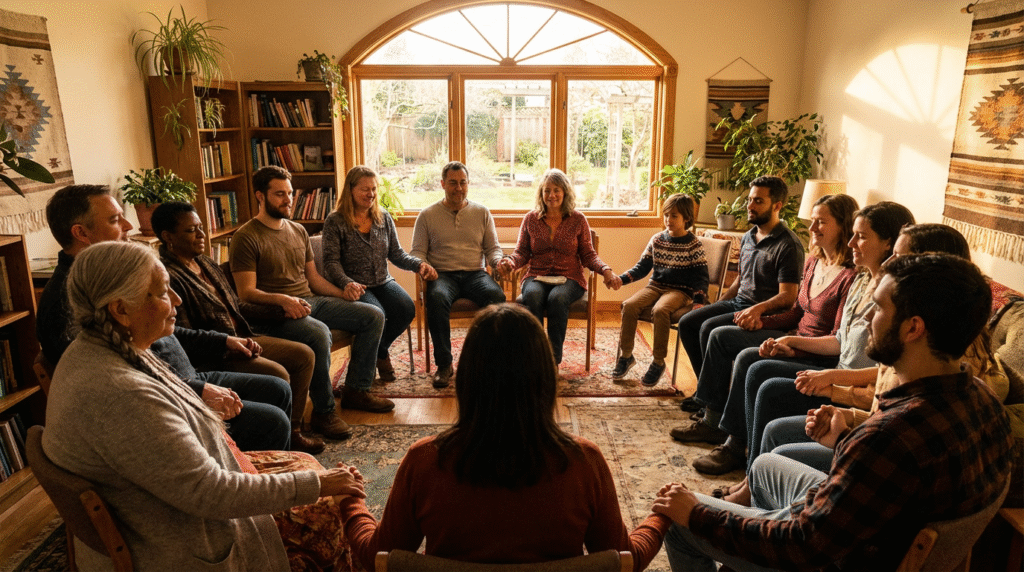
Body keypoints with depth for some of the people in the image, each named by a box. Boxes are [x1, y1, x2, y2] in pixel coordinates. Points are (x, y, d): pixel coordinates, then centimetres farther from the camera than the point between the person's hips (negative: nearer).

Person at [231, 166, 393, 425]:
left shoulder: (298, 231, 17)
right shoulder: (246, 237, -6)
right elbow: (246, 292, -13)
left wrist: (346, 294, 6)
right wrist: (283, 299, -29)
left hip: (311, 301, 8)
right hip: (275, 311, -8)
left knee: (373, 315, -3)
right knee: (319, 333, -37)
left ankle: (356, 390, 4)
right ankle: (323, 411, -20)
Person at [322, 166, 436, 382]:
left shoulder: (384, 218, 12)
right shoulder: (335, 222, -3)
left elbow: (396, 254, 11)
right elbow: (331, 261, -9)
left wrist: (419, 264, -9)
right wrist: (347, 283, -29)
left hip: (383, 282, 5)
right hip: (354, 287, -5)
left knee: (407, 309, -23)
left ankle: (379, 350, 8)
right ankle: (378, 355, 3)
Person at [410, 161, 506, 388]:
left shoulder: (482, 212, 15)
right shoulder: (427, 215, 10)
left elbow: (492, 248, 15)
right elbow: (417, 252, 9)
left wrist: (499, 261, -9)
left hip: (475, 273, 1)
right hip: (442, 274, -1)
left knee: (496, 295, -33)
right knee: (437, 298, -37)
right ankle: (443, 364, -24)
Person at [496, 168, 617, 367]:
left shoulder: (578, 220, 7)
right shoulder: (531, 219, 11)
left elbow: (588, 255, 8)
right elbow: (522, 252, 10)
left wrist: (605, 270, -10)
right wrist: (510, 262, -12)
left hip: (569, 278, -1)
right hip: (536, 277, 1)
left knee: (557, 298, -36)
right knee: (532, 296, -35)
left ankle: (554, 359, -27)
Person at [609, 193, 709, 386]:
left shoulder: (693, 245, -2)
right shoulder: (657, 240, 9)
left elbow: (701, 277, -2)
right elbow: (642, 267, 12)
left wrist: (698, 301, -17)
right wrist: (621, 279, -4)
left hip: (680, 290, -4)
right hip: (655, 286, 4)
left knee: (660, 310, -35)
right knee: (629, 305, -23)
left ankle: (658, 362, -18)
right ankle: (626, 356, -8)